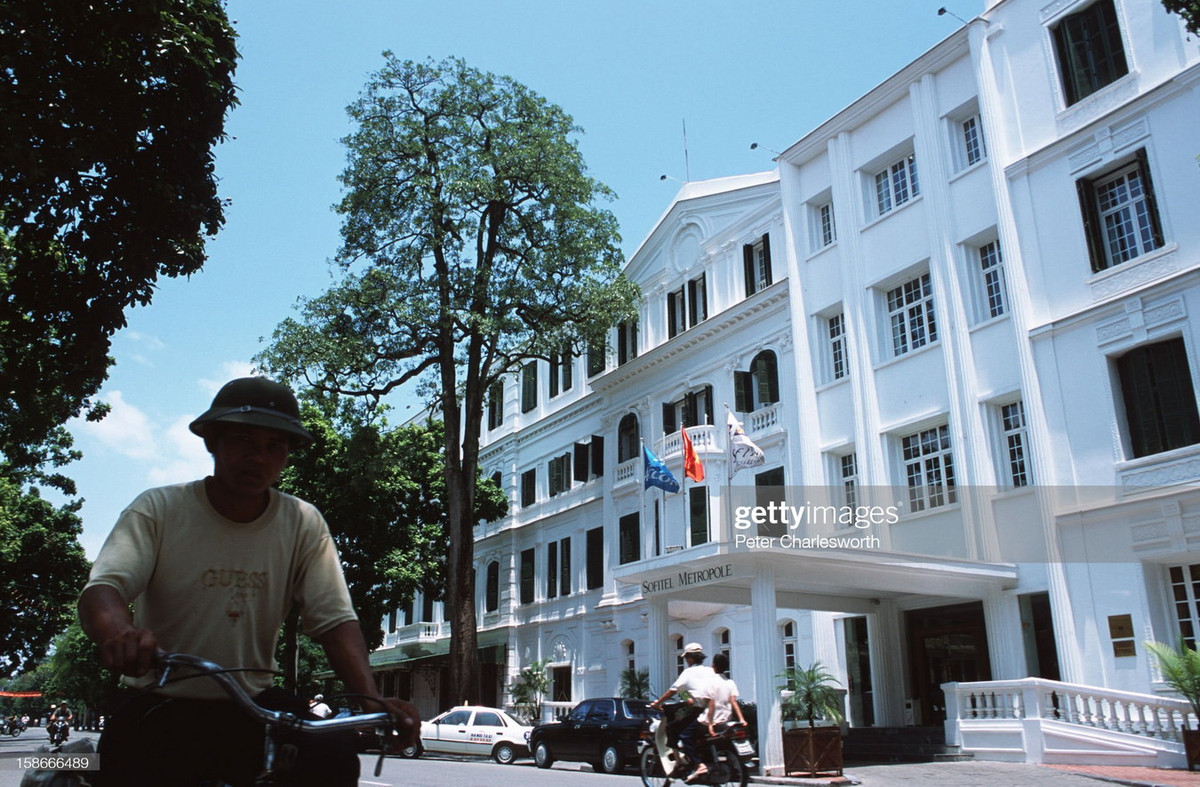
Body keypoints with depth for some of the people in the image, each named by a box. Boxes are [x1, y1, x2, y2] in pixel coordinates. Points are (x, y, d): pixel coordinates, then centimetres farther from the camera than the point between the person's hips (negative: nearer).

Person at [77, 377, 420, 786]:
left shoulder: (304, 525, -2)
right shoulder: (158, 509, -5)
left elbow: (334, 618, -6)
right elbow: (102, 589, -18)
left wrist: (371, 698, -24)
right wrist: (119, 632, -44)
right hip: (160, 708, -1)